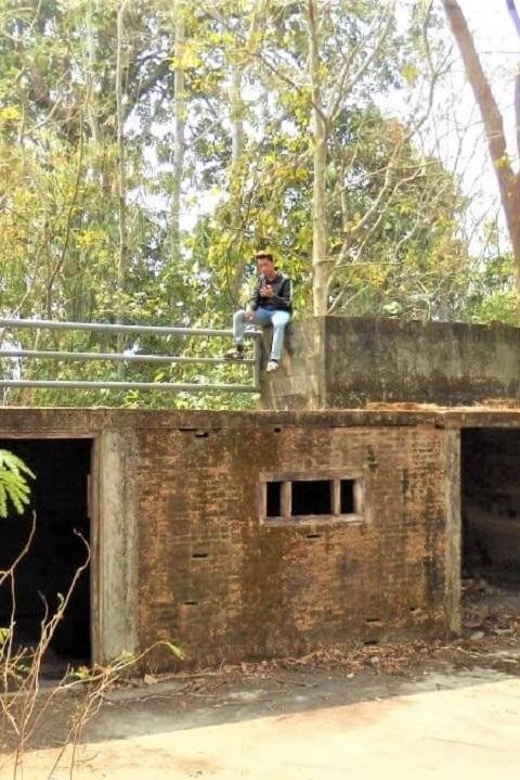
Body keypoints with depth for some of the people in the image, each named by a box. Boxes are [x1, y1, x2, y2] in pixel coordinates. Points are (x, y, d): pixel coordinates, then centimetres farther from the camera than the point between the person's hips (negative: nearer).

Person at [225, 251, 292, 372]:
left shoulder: (284, 280, -8)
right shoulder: (260, 279, 7)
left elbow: (287, 303, -14)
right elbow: (255, 299, 6)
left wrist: (272, 295, -31)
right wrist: (250, 308, -19)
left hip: (280, 311, -5)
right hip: (264, 312, 5)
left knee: (279, 324, -42)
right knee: (239, 315, -15)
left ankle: (274, 359, -41)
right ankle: (239, 349, -12)